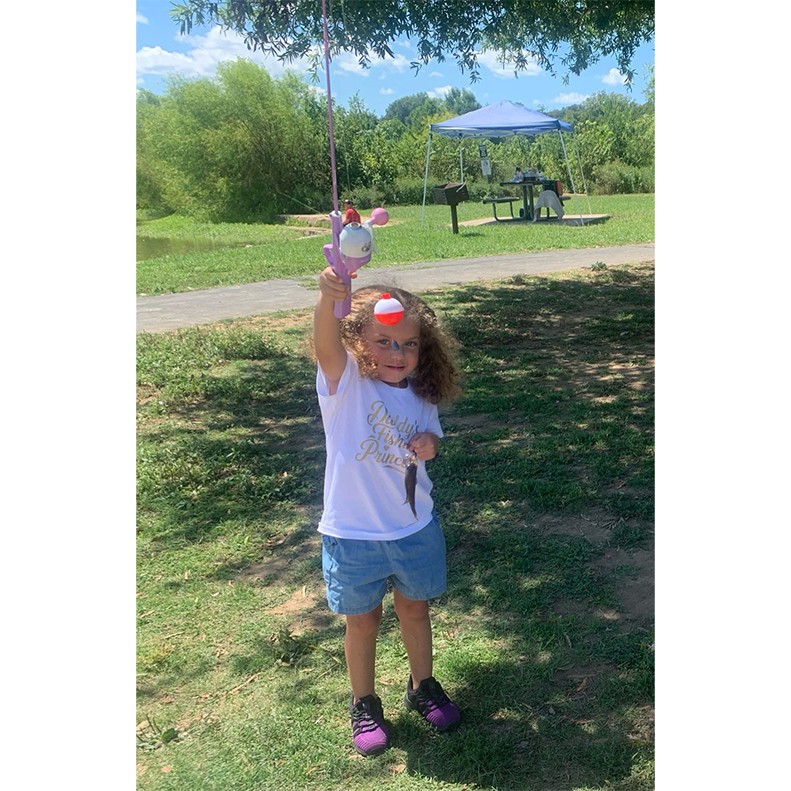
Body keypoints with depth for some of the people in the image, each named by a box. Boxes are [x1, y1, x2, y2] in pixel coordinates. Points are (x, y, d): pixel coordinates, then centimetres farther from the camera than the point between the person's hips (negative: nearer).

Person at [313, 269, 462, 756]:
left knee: (415, 610, 22)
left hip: (415, 529, 4)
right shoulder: (345, 382, -17)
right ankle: (364, 704, 38)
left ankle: (423, 687, 46)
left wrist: (429, 444, -12)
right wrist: (329, 296, -59)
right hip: (354, 536, -3)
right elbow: (325, 342, -38)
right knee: (363, 622, 14)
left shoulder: (420, 395, -4)